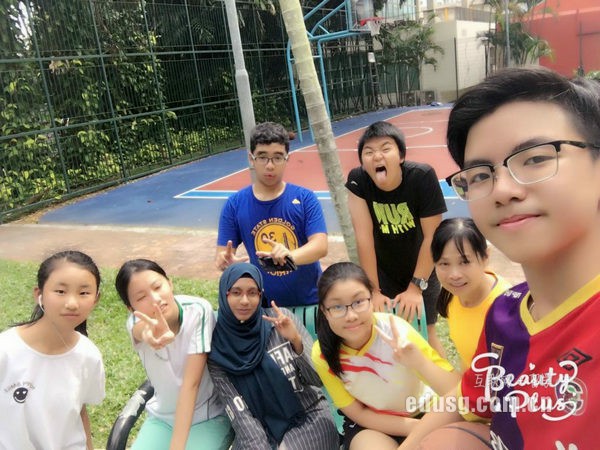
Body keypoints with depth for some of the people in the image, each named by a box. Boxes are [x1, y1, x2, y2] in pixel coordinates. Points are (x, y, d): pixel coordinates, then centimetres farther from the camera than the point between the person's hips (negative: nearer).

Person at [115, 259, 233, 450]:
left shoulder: (198, 310, -24)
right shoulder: (136, 322, -16)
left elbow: (191, 383, -25)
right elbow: (141, 331, -42)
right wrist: (150, 332, -65)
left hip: (209, 417, -2)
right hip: (162, 417, 3)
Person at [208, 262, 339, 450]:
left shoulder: (282, 318, -7)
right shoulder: (217, 350, -5)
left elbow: (319, 378, -8)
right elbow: (239, 413, -9)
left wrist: (296, 341, -25)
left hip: (308, 417, -1)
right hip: (261, 428, 1)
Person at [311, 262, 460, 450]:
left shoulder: (396, 330, -27)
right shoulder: (322, 355, -20)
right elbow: (358, 413, -9)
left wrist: (419, 362, -46)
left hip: (424, 412, 1)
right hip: (370, 424, 0)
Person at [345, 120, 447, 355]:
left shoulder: (422, 176, -26)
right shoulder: (357, 180, -21)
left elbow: (432, 236, -20)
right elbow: (364, 237, -21)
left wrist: (416, 286, -17)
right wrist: (373, 291, -19)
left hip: (421, 271, -1)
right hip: (384, 273, 2)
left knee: (426, 333, 8)